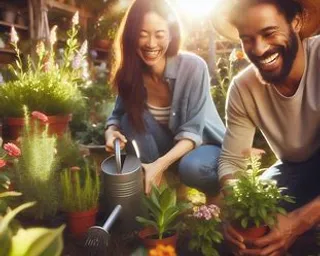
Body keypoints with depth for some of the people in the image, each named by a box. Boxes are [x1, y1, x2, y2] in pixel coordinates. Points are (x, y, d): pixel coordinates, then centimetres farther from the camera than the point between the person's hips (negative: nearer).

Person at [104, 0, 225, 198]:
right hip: (167, 146, 4)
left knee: (191, 168, -36)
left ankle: (218, 184, 0)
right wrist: (111, 132, -25)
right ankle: (149, 191, -10)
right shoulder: (130, 73, -12)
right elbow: (118, 115, -1)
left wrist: (160, 164, -37)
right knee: (132, 118, -22)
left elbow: (192, 130, -24)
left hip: (203, 144, -3)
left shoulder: (193, 67, -24)